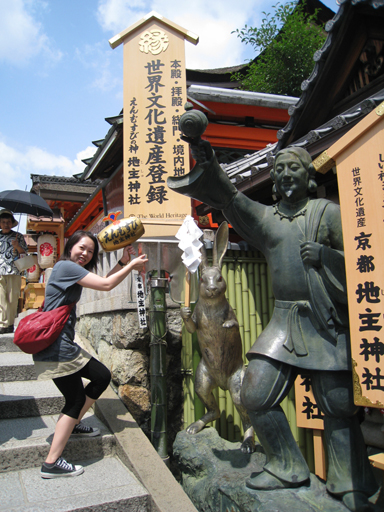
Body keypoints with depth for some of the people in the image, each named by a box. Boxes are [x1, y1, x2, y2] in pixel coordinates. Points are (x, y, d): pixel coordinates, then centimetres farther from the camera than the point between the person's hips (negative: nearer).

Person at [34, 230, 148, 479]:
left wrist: (123, 262, 6)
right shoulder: (65, 266, -16)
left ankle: (72, 425, 30)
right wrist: (131, 265, -9)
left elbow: (103, 281, 16)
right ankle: (52, 464, 9)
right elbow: (106, 285, -20)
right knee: (76, 400, 0)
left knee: (102, 376, 16)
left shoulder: (73, 270, 15)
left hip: (65, 346, 10)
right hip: (55, 349, -10)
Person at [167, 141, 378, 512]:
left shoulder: (327, 212, 4)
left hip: (329, 323, -2)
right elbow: (232, 201, -7)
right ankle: (287, 469, 21)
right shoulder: (264, 217, 10)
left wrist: (325, 255, -15)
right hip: (284, 320, 3)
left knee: (338, 406, 4)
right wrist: (208, 168, -22)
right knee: (256, 396, -1)